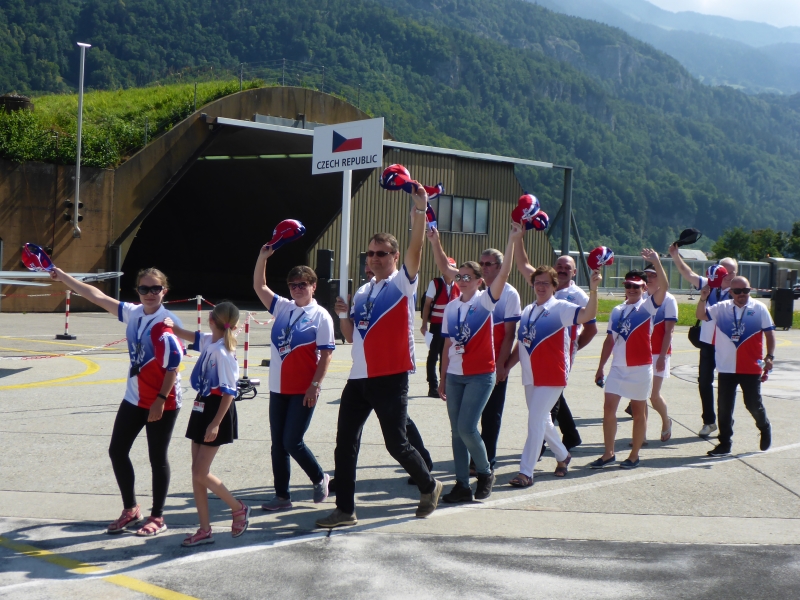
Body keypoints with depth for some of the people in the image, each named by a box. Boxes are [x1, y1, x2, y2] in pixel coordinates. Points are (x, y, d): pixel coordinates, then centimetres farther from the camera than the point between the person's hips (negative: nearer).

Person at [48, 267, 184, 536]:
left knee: (157, 457, 3)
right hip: (134, 398, 7)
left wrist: (161, 399, -20)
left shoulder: (168, 322, -17)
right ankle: (130, 510, 27)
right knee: (117, 450, 10)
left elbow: (173, 365, -18)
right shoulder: (133, 313, 2)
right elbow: (96, 296, 8)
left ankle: (157, 518, 18)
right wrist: (62, 276, 9)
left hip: (162, 402, -7)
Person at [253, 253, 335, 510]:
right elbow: (259, 286, 8)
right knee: (278, 445, 8)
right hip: (278, 389, 6)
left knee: (292, 442, -6)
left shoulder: (320, 316, -7)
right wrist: (263, 256, -3)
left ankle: (320, 479, 19)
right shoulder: (283, 307, 9)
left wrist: (315, 385, -15)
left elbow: (326, 354, -10)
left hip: (304, 391, -6)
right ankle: (282, 495, 18)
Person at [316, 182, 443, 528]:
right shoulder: (362, 292, 16)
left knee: (396, 443, -1)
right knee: (345, 444, 4)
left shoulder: (402, 284, -3)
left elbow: (416, 249, -20)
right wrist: (343, 315, 0)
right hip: (360, 377, 7)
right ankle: (345, 510, 11)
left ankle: (429, 486, 25)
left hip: (391, 377, -6)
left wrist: (419, 211, -29)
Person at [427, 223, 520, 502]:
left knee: (466, 427, -13)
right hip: (455, 376, 5)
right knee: (456, 431, 5)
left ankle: (485, 471, 10)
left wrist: (512, 241, -25)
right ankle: (462, 485, 12)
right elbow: (447, 345, 14)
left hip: (480, 375, -5)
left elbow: (504, 273, -19)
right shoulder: (451, 307, 9)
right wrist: (442, 379, 14)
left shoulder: (485, 301, -4)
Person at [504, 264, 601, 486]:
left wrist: (593, 289, -40)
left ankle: (526, 472, -8)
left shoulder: (560, 308, -8)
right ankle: (563, 456, 41)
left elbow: (588, 314, -26)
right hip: (531, 376, 7)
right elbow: (521, 344, 17)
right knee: (543, 421, 18)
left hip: (552, 376, -7)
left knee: (535, 421, -10)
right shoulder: (528, 311, 12)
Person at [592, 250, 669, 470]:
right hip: (618, 367, 4)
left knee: (638, 411, 5)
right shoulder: (617, 311, 11)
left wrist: (656, 261, -28)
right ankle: (608, 454, 8)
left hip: (640, 367, -4)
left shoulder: (647, 306, -3)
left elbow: (664, 286, -20)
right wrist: (601, 367, 13)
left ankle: (634, 455, 14)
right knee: (609, 407, -1)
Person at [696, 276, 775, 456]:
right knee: (724, 407, 6)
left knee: (753, 404, 7)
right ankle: (724, 444, 15)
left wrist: (769, 356, -6)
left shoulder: (759, 309, -2)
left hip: (751, 368, -2)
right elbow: (701, 315, -4)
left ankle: (765, 428, 38)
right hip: (726, 368, 2)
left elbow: (769, 333, 1)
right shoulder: (722, 308, 2)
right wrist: (703, 299, -22)